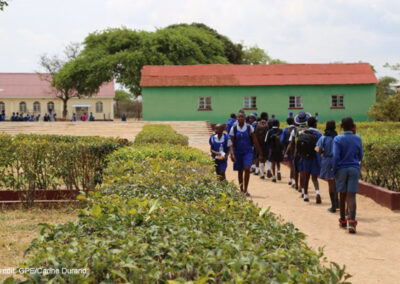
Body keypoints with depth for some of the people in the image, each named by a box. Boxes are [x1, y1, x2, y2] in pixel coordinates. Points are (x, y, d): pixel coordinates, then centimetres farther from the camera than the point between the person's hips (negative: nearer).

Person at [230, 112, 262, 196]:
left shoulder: (249, 127, -2)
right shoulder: (234, 128, -2)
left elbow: (255, 141, 2)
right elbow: (231, 143, -4)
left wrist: (260, 153, 2)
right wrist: (232, 154, -17)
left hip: (248, 152, -1)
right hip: (238, 152, 1)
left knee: (247, 169, -17)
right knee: (240, 171, 9)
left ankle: (246, 189, -10)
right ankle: (241, 189, 24)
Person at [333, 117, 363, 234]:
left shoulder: (338, 139, -6)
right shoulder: (357, 138, 1)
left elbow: (335, 156, -11)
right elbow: (360, 156, 12)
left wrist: (334, 171, -1)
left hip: (341, 169, 0)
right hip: (354, 169, 1)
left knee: (342, 195, 12)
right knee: (351, 195, -4)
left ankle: (343, 221, 25)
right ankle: (352, 221, -20)